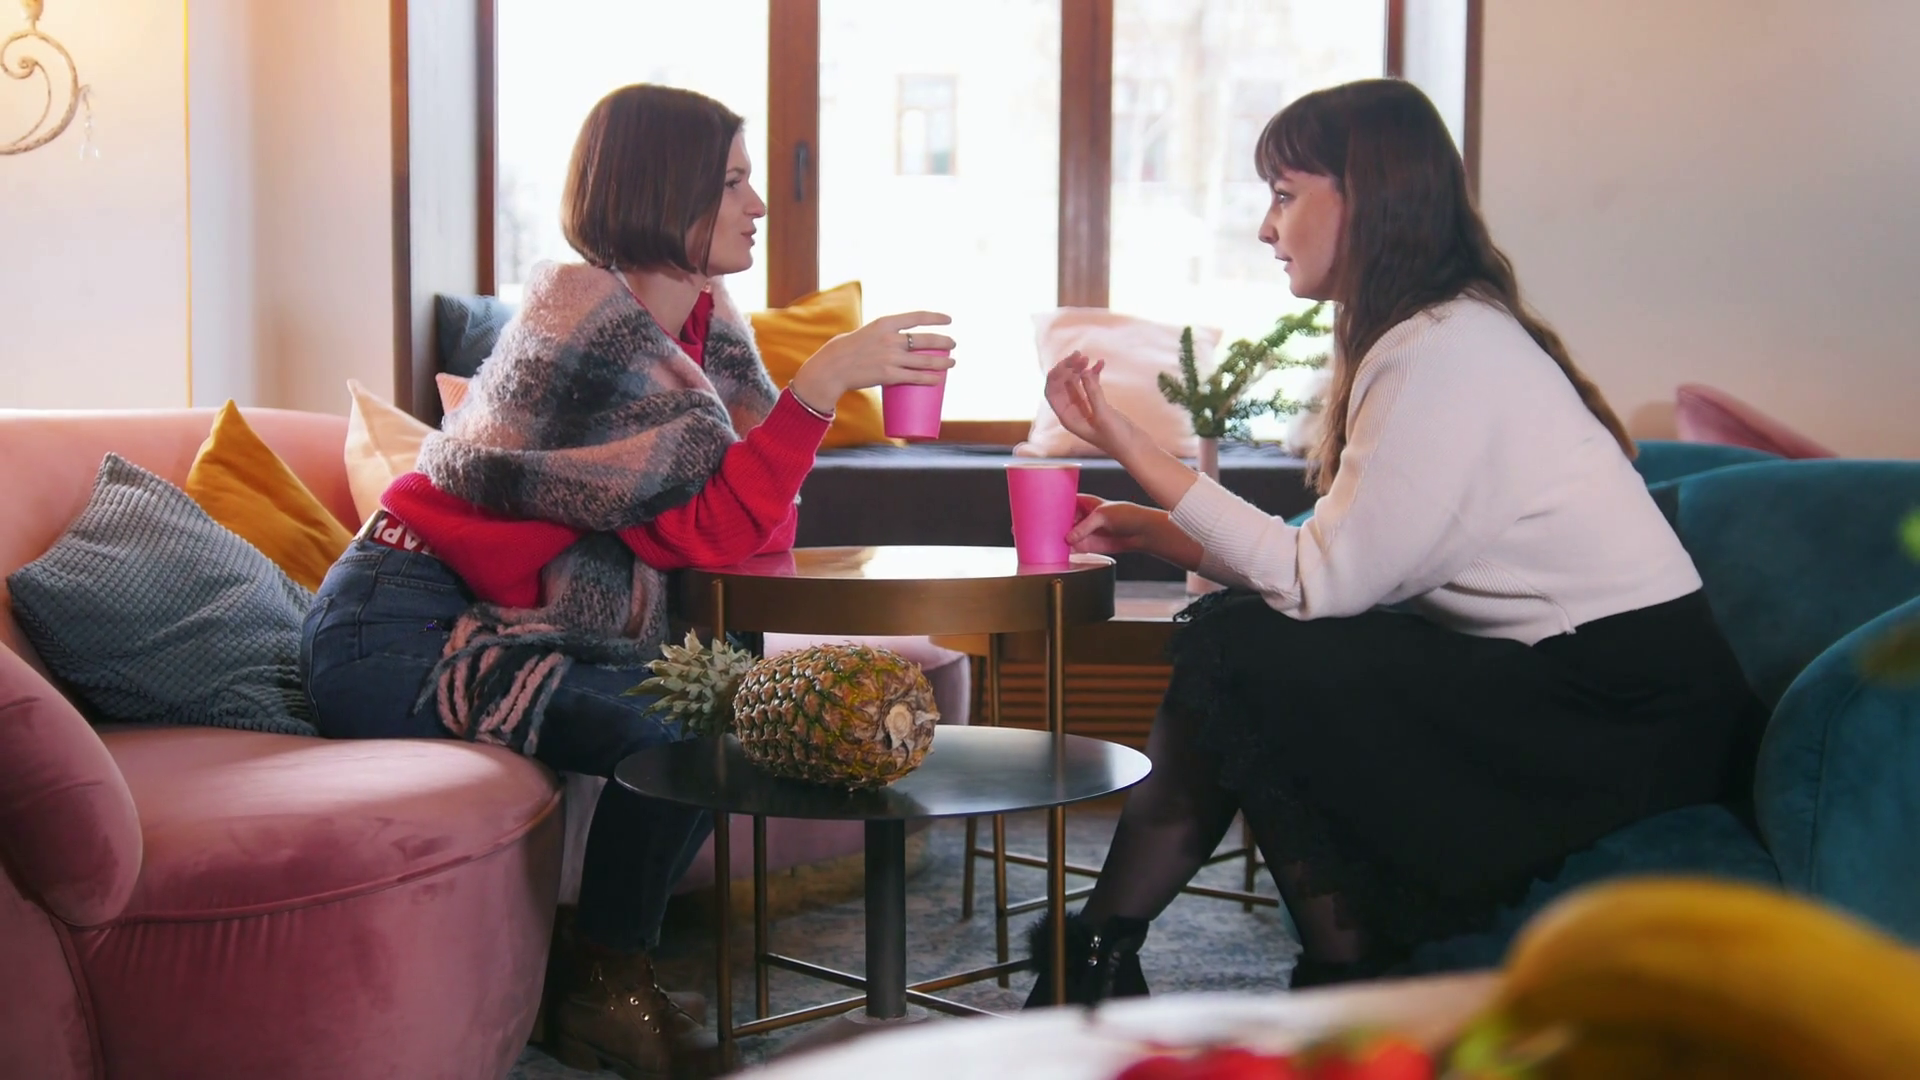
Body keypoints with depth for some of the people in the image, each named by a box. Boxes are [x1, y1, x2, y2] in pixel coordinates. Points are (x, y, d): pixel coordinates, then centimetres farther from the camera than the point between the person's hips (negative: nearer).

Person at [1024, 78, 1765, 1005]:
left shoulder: (1448, 351, -17)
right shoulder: (1419, 338, 12)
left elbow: (1321, 581, -18)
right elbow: (1342, 564, 8)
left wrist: (1132, 448, -16)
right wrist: (1156, 532, 6)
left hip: (1624, 719, -10)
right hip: (1569, 680, 10)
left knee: (1236, 655, -15)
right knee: (1221, 626, 2)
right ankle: (1099, 955, 6)